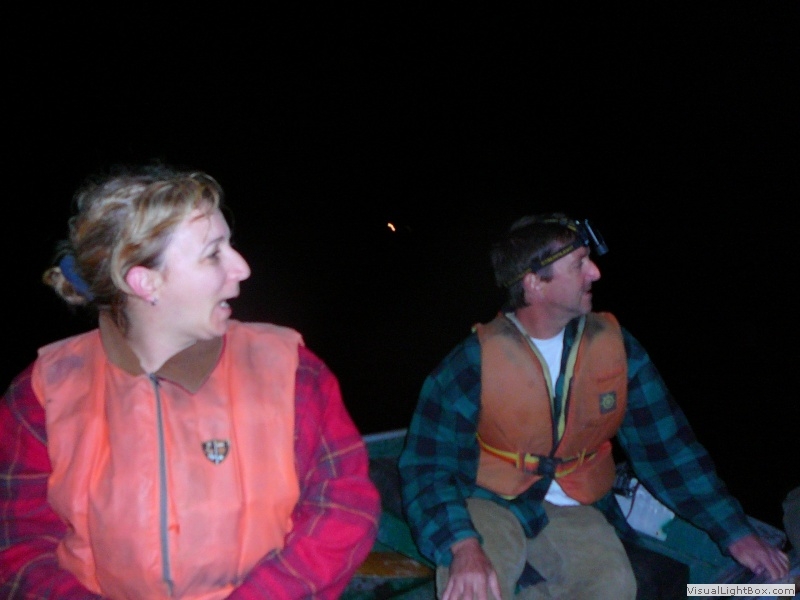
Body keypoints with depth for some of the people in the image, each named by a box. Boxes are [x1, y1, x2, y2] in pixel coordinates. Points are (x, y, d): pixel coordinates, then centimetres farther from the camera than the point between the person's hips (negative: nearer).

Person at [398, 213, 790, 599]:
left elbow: (667, 445, 4)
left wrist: (735, 533, 0)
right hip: (491, 504, -4)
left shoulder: (615, 347, -4)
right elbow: (427, 467, -17)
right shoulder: (474, 361, -15)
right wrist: (463, 547, -34)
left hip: (572, 511, 5)